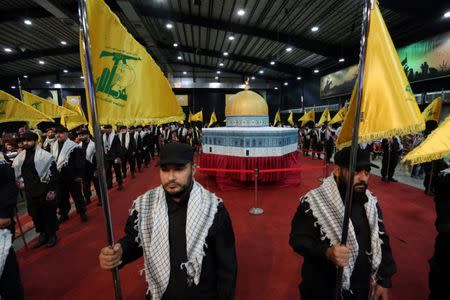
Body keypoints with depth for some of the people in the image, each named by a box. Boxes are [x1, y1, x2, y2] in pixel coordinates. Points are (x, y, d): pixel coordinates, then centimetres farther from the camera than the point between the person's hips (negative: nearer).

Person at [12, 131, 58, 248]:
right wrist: (21, 182, 12)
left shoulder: (45, 155, -10)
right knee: (35, 214, 15)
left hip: (44, 190, -6)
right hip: (29, 191, 6)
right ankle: (43, 235, 31)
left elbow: (53, 173, -13)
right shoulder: (20, 156, 8)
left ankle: (52, 235, 23)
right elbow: (16, 170, 25)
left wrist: (52, 190, -16)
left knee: (49, 214, 6)